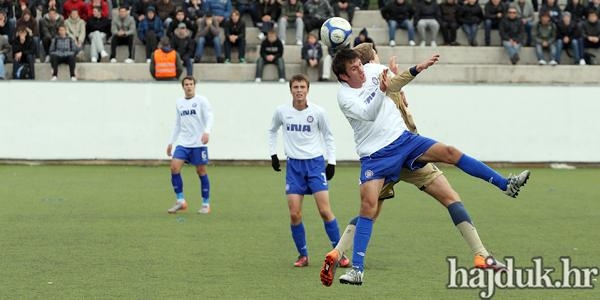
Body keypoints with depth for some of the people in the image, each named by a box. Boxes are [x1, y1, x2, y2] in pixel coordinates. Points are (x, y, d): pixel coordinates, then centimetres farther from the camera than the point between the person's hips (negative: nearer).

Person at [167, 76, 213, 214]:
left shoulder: (201, 101, -3)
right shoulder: (179, 103, 13)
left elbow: (209, 117, -13)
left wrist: (207, 132, -32)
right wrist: (171, 142, 19)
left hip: (198, 143, -4)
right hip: (183, 143, 4)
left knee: (201, 171, 0)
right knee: (174, 167, -11)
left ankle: (206, 204, 11)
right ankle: (180, 201, -3)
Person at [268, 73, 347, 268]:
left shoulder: (318, 112, -5)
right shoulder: (281, 112, -1)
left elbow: (328, 137, 8)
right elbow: (272, 131, 19)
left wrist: (331, 161, 2)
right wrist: (273, 154, 12)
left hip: (315, 163, -2)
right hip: (293, 165, 2)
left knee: (325, 211, -10)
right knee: (294, 214, -4)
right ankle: (303, 255, 10)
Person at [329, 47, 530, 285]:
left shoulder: (373, 70, 1)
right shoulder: (344, 96, -15)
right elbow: (369, 114, -31)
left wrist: (418, 68, 12)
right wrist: (381, 90, -46)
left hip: (402, 139, 5)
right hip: (375, 156, -5)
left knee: (449, 153, -8)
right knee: (368, 205, -18)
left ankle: (506, 185, -1)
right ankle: (357, 270, -16)